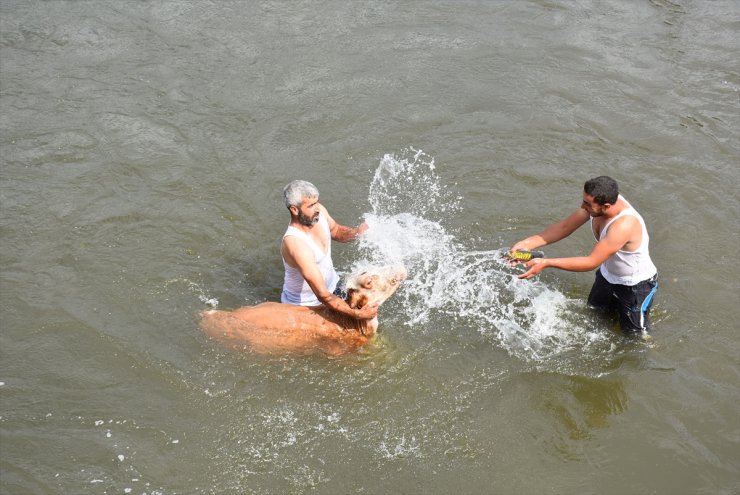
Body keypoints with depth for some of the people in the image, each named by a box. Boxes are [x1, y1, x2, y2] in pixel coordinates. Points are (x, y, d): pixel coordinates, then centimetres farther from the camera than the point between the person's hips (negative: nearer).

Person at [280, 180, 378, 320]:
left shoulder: (318, 211, -17)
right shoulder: (295, 243, -39)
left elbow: (336, 231, 8)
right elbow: (323, 296, -39)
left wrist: (355, 232, -15)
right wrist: (358, 314, -43)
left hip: (332, 285, 7)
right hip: (305, 305, -7)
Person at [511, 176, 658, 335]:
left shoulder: (624, 225, -43)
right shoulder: (598, 202, -20)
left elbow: (591, 262, -39)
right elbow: (564, 227, -12)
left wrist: (546, 263, -41)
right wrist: (528, 243, -24)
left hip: (637, 285, -7)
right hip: (608, 274, 7)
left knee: (633, 334, 13)